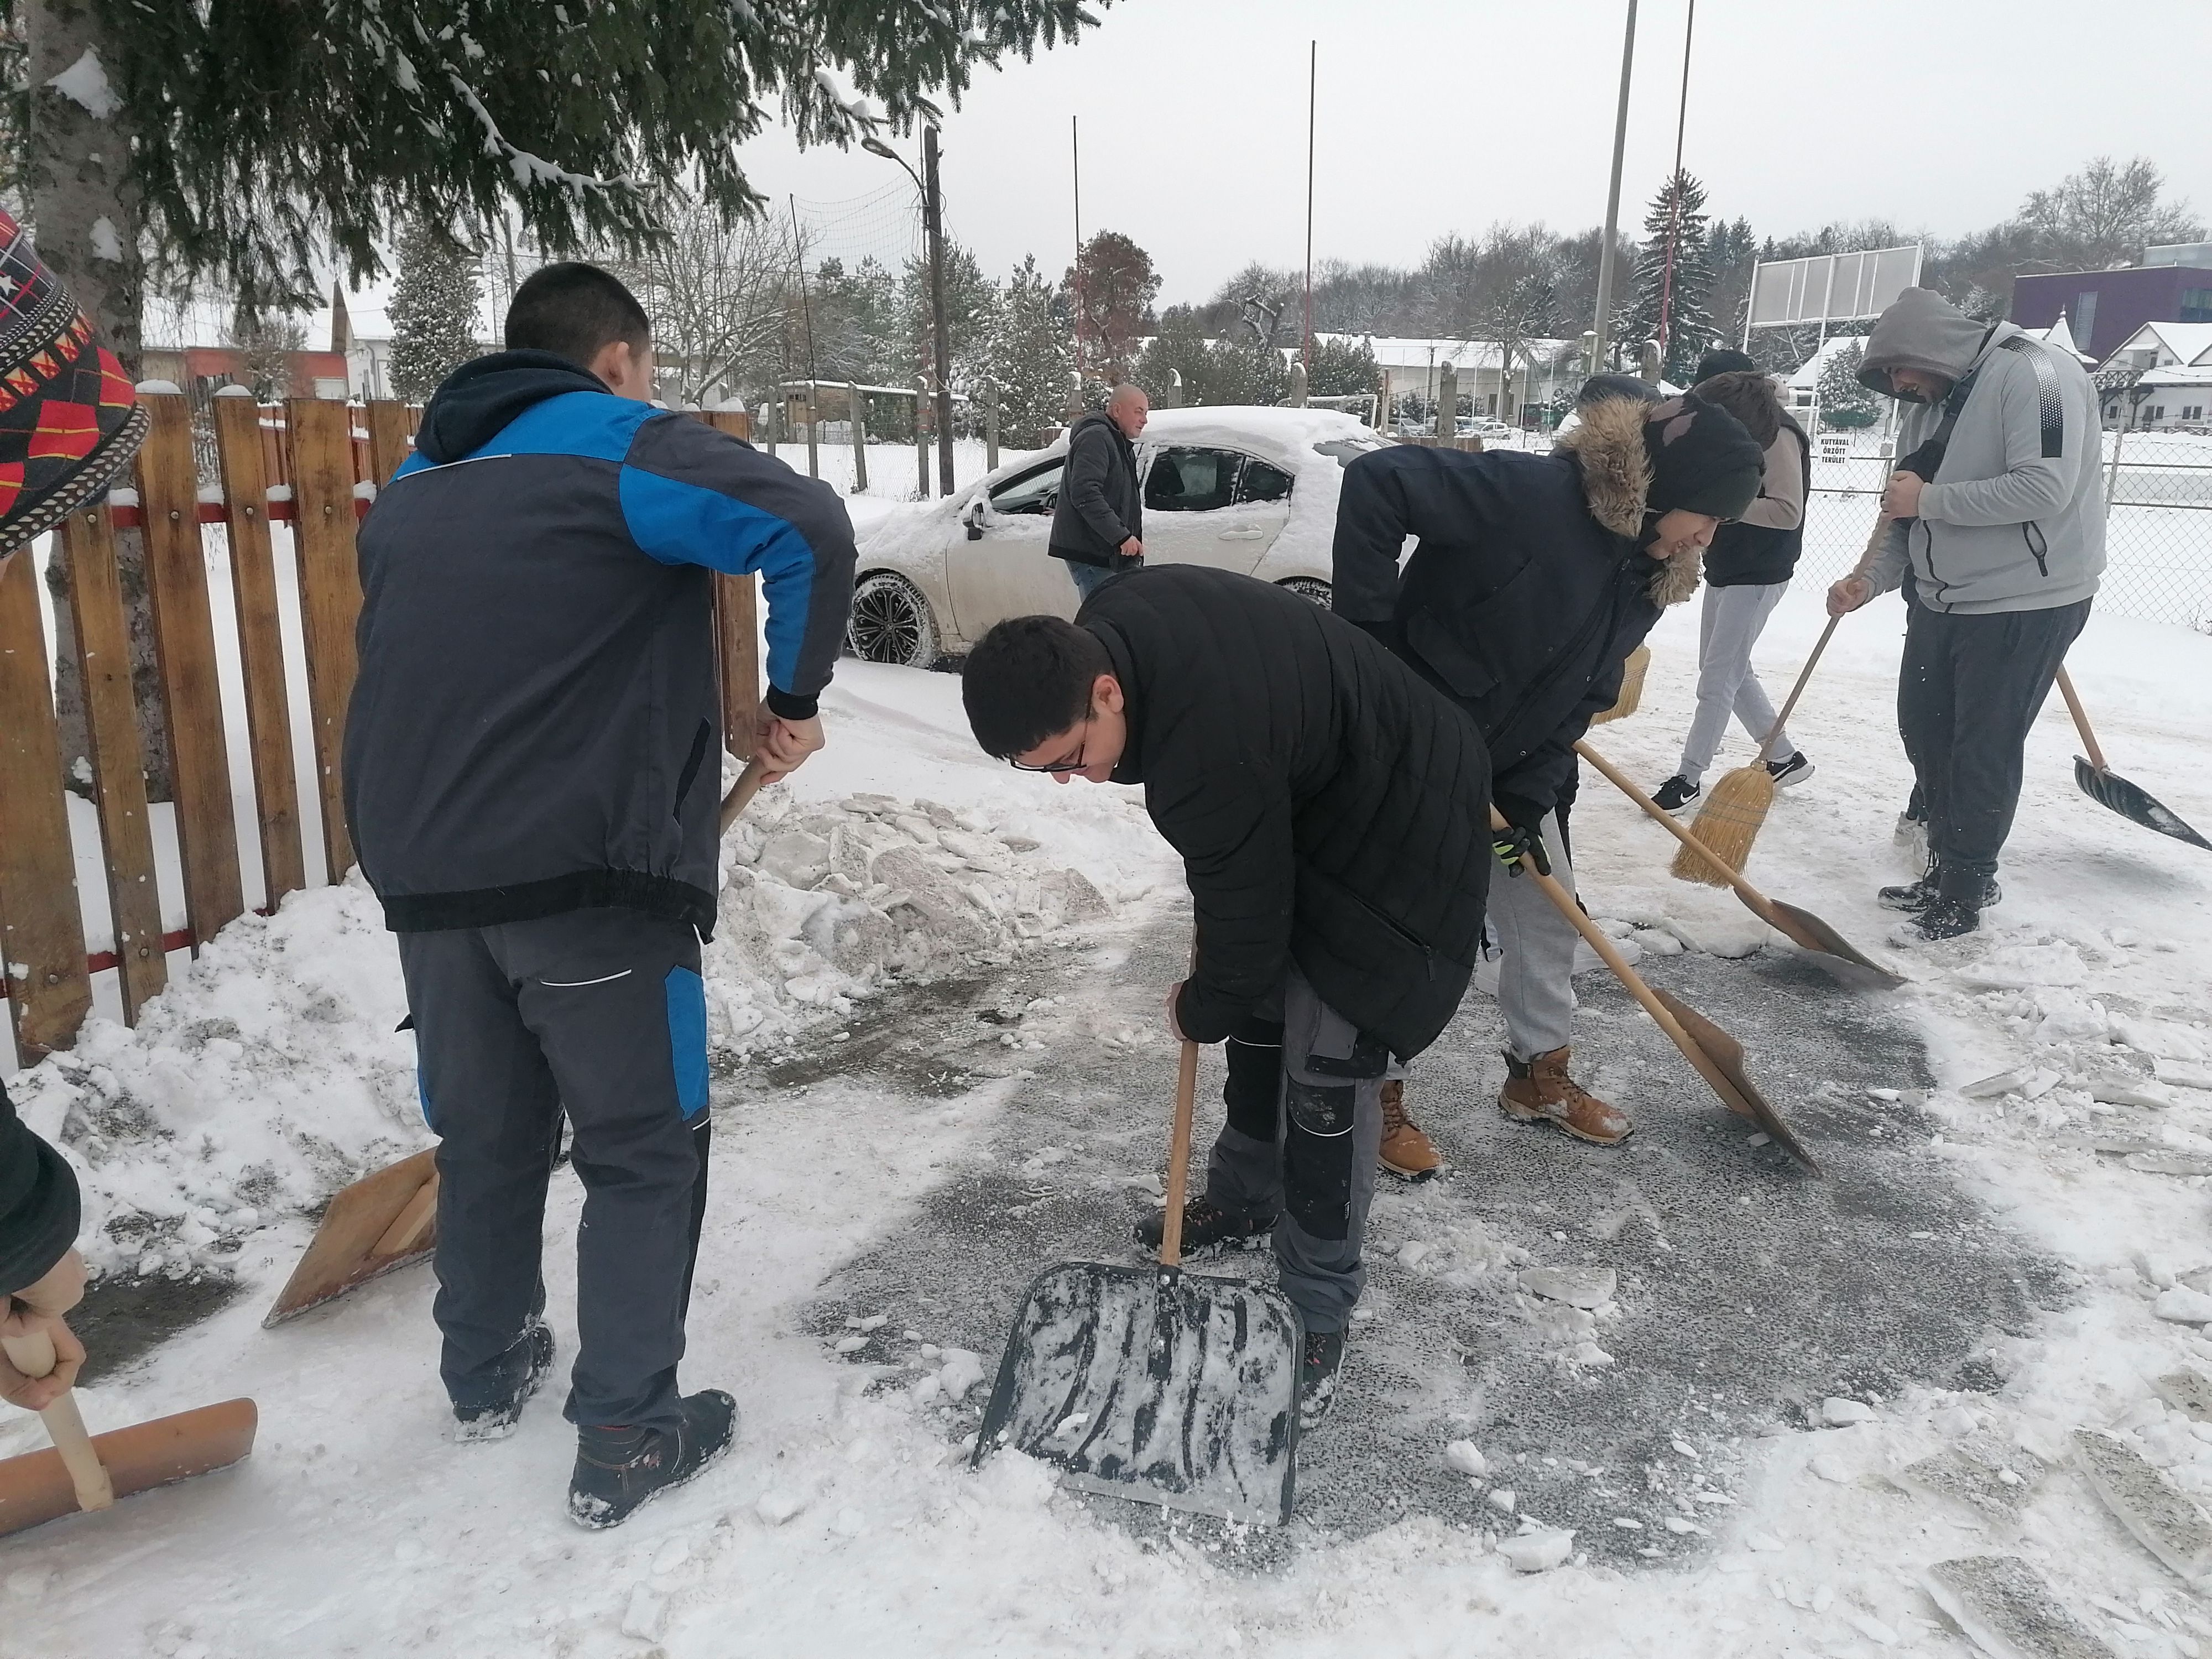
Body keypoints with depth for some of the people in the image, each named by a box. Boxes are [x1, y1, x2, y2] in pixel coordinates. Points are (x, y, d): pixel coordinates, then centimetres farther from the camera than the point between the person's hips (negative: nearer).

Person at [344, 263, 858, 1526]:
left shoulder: (412, 487, 19)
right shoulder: (623, 448, -4)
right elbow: (808, 529, -19)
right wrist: (797, 697, -8)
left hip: (428, 876, 7)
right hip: (589, 878, -6)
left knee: (486, 1137, 21)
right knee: (643, 1152, 6)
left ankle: (488, 1374, 38)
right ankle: (627, 1441, 12)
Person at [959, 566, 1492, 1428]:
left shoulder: (1210, 761, -39)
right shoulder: (1108, 620, -13)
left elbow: (1245, 918, -23)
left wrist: (1201, 1011, -3)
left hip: (1397, 842, -9)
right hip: (1314, 793, 10)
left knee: (1325, 1079, -9)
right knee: (1262, 1018, 19)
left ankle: (1318, 1315, 5)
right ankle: (1243, 1198, 39)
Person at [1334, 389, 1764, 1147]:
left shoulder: (1646, 577, -1)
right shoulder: (1532, 494, -27)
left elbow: (1583, 697, -1)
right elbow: (1376, 482, -31)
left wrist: (1529, 797, -14)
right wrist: (1367, 630, -30)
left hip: (1511, 768, 8)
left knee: (1547, 912, 14)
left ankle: (1541, 1076, 33)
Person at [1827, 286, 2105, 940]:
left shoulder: (2033, 376, -17)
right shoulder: (1928, 407, 10)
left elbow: (2046, 489, -28)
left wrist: (1930, 499, -21)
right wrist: (1871, 580, -2)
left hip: (2024, 605, -9)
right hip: (1940, 602, 9)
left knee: (1985, 749, -2)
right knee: (1923, 728, 15)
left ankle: (1969, 884, 15)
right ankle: (1945, 866, 31)